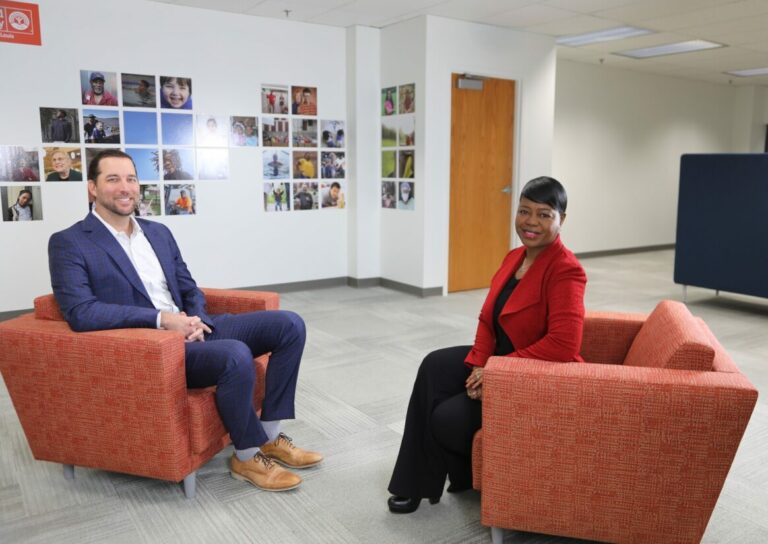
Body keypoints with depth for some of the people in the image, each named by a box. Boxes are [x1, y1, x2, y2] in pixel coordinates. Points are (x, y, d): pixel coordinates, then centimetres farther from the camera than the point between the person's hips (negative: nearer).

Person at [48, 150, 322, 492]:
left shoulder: (159, 232, 16)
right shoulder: (69, 243, -4)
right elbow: (81, 313, -16)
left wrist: (196, 319, -6)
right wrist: (162, 319, -21)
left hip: (190, 331, 7)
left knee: (289, 324, -7)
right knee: (236, 355, -34)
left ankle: (271, 435, 2)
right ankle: (247, 455, -9)